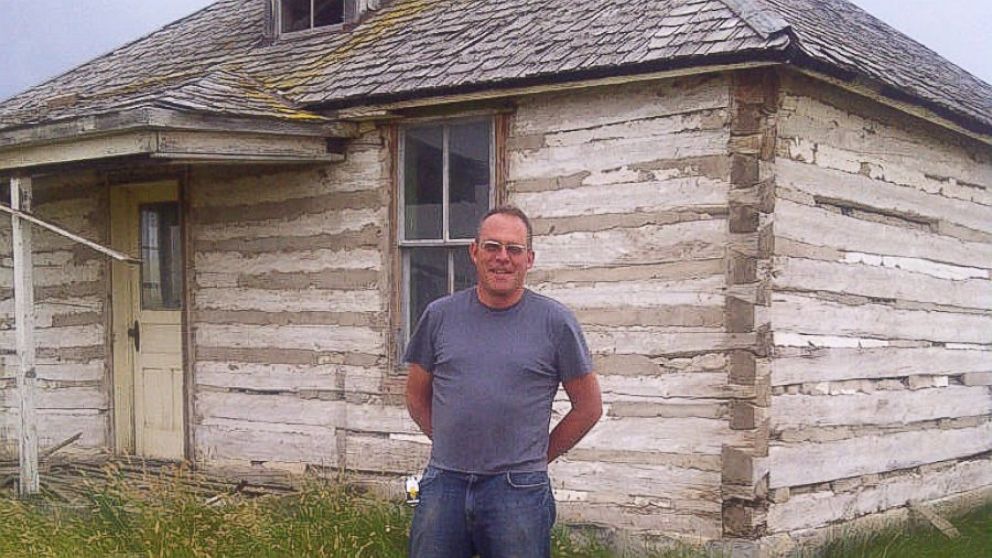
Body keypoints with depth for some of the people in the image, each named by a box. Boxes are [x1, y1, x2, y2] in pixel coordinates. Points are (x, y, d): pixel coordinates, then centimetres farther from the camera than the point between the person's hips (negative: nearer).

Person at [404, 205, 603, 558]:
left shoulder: (555, 322, -1)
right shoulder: (440, 315, 6)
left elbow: (588, 407, 4)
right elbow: (417, 397, 15)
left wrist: (537, 457, 3)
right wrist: (451, 446, 8)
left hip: (518, 491, -2)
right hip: (443, 484, 2)